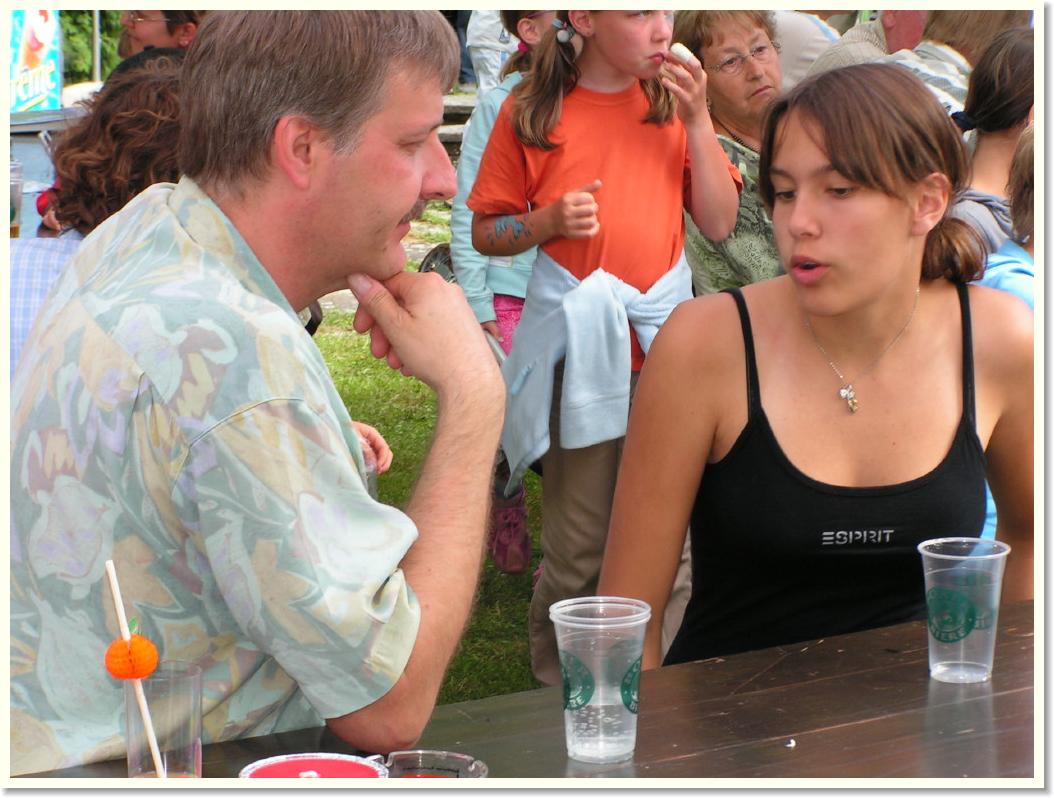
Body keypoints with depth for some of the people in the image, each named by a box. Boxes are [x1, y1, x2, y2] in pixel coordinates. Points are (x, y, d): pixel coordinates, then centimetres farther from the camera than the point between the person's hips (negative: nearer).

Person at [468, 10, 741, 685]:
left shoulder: (673, 101, 9)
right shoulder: (532, 113, 0)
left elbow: (719, 224, 4)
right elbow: (486, 235, 5)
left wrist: (697, 120, -5)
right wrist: (550, 220, -14)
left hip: (667, 341, 3)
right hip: (579, 344, -3)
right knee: (579, 546, 0)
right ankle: (559, 690, 19)